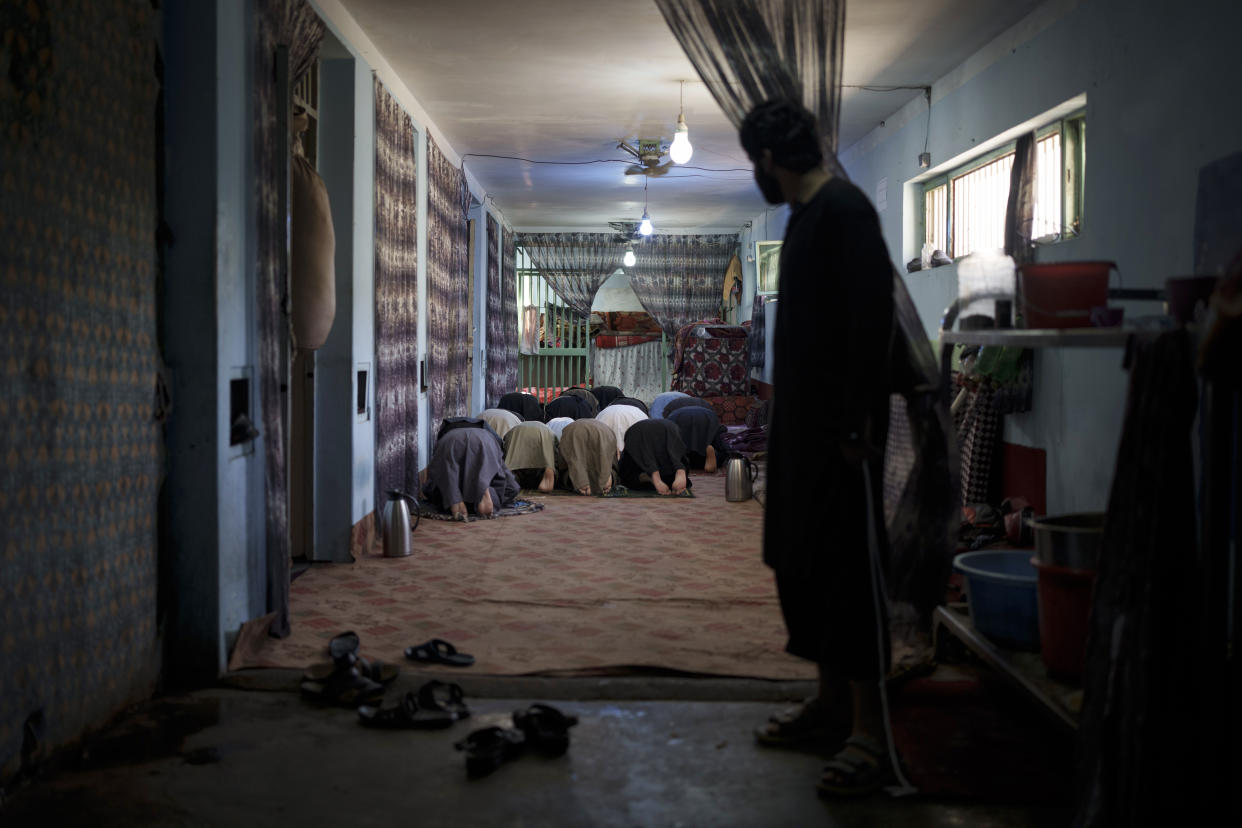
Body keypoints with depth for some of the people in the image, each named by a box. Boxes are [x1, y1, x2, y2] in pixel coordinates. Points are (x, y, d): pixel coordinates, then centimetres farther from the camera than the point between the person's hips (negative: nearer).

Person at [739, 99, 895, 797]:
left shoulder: (843, 208, -13)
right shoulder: (808, 213, 18)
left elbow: (873, 312, -21)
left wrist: (859, 419, -24)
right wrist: (794, 417, 18)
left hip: (840, 426, -10)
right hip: (803, 423, 10)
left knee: (846, 568, -8)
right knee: (801, 562, 14)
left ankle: (869, 733, -2)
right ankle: (831, 704, 25)